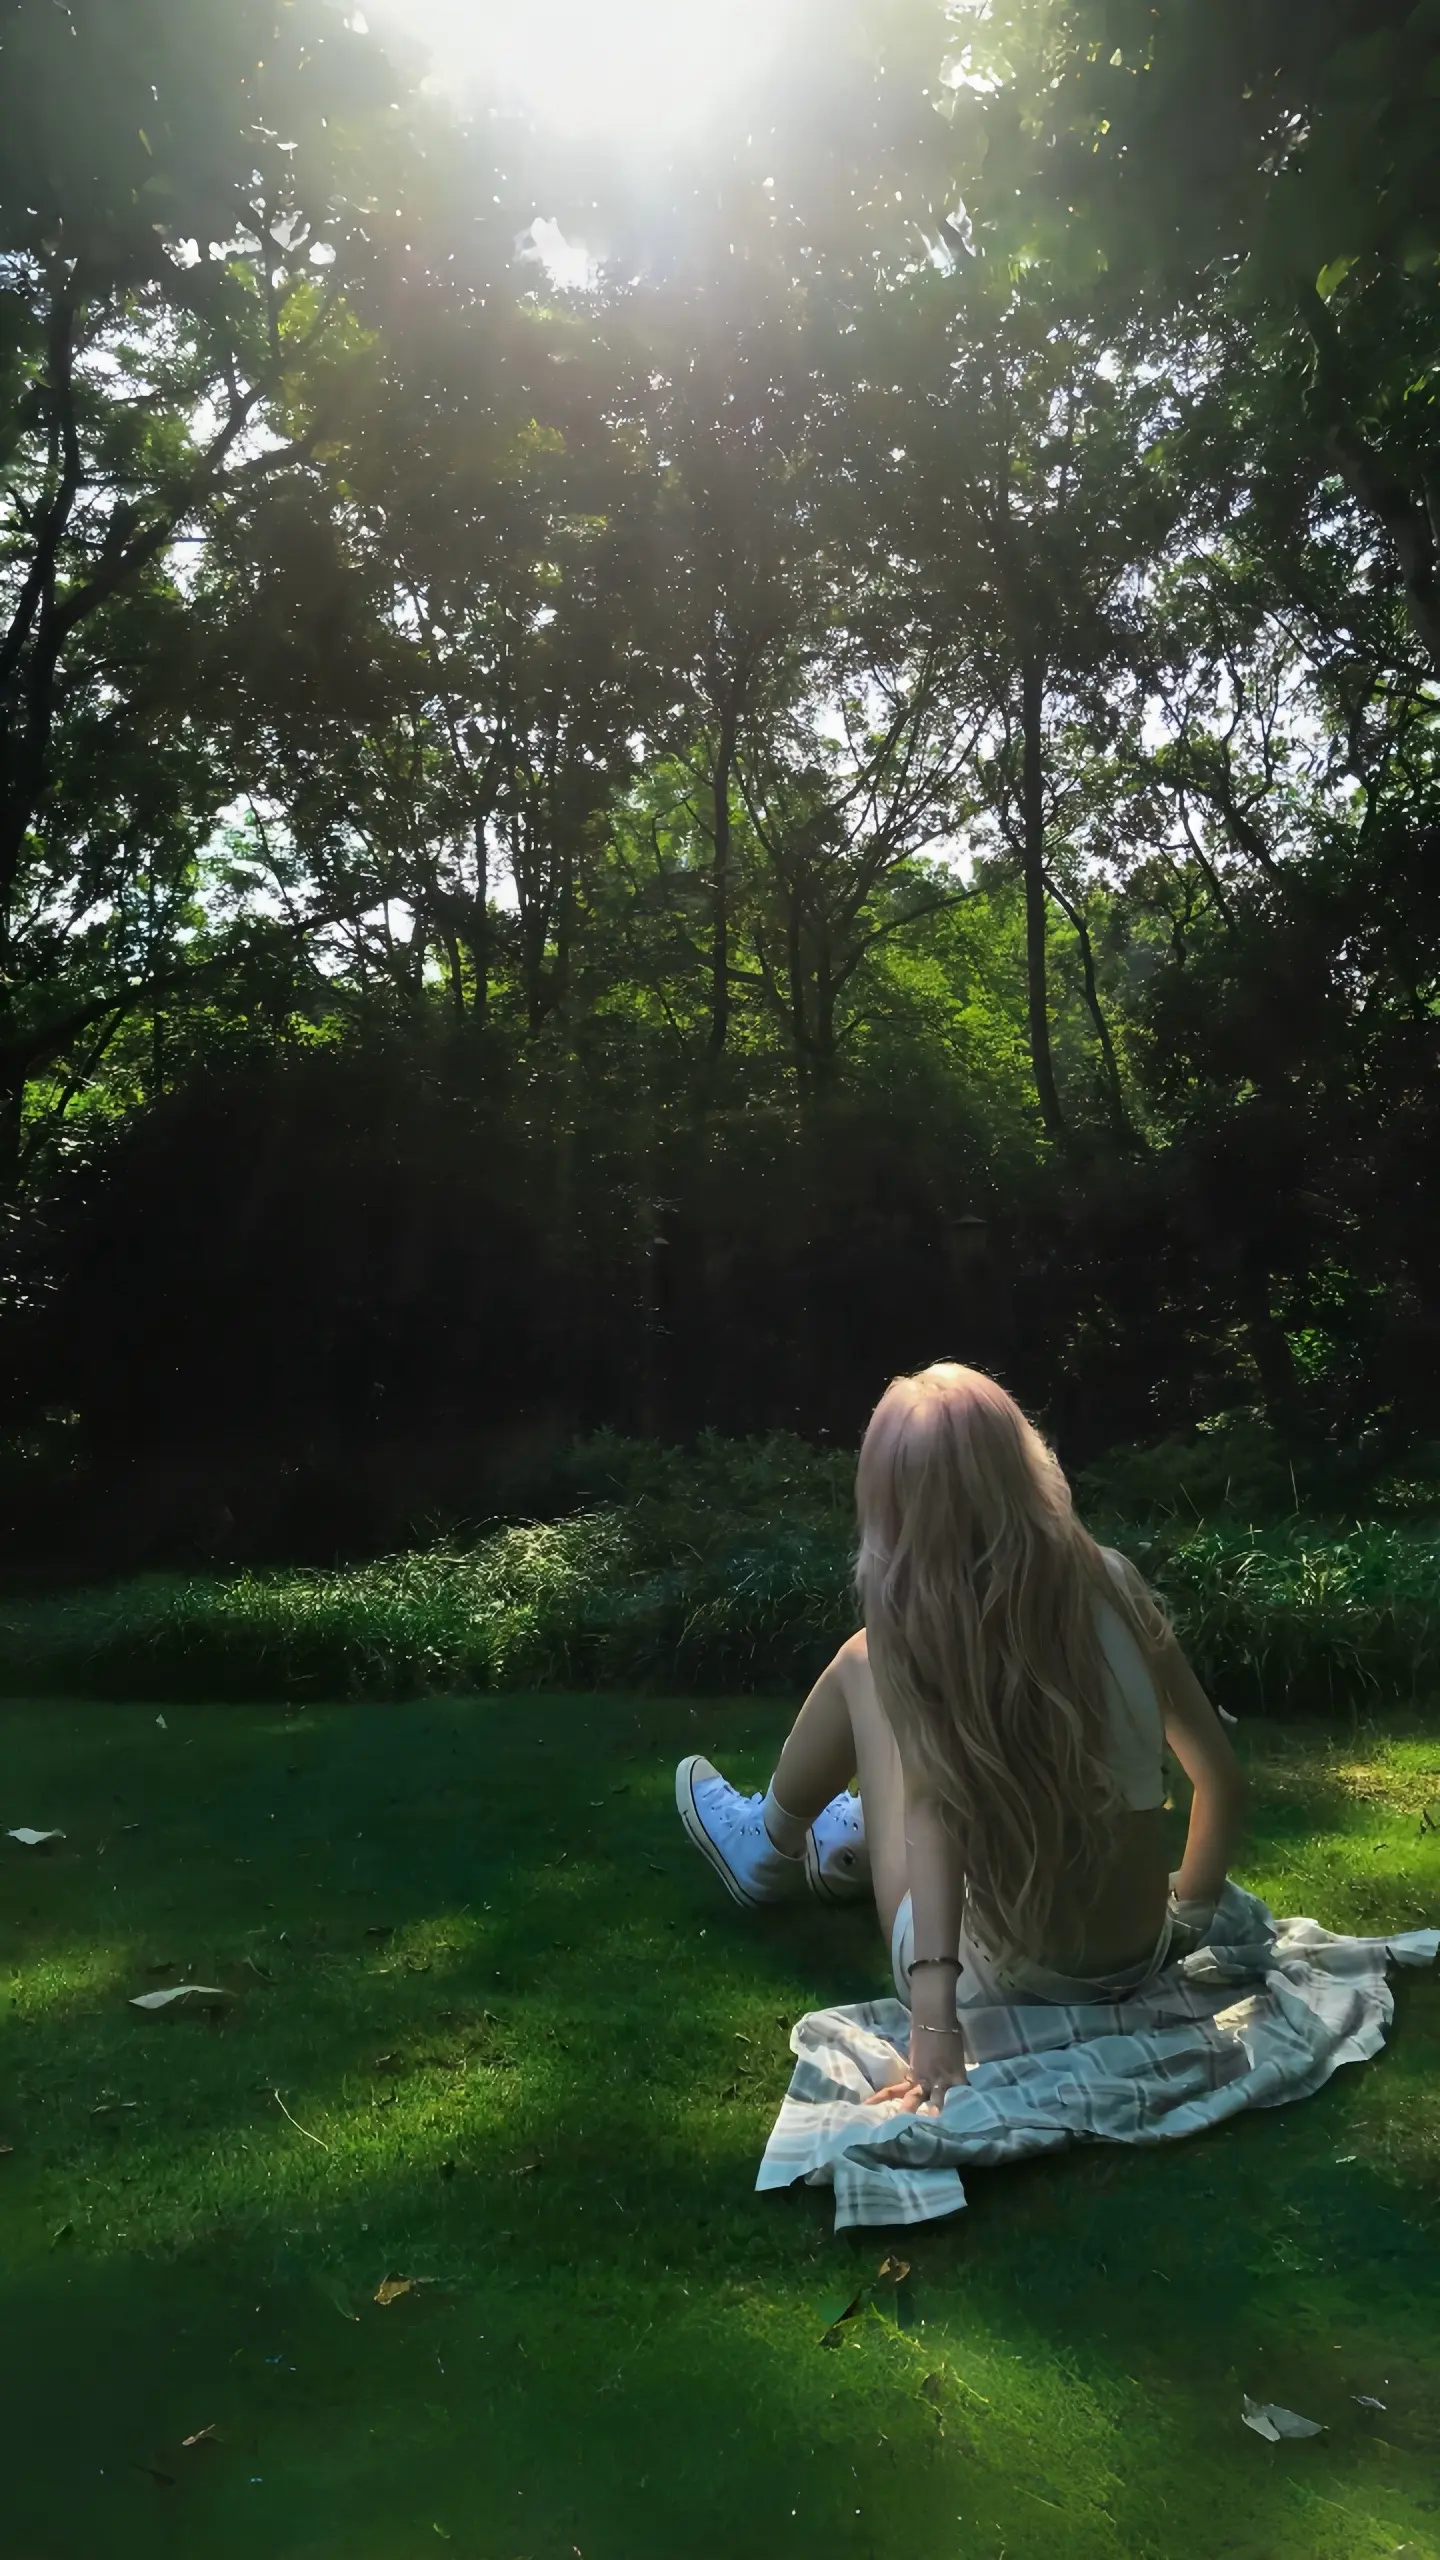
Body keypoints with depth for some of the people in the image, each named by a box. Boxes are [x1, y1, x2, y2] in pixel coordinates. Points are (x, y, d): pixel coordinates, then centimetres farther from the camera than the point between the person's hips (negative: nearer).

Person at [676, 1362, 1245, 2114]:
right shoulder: (1109, 1581, -10)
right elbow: (1222, 1778, -2)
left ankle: (774, 1848, 37)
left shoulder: (912, 1626, -19)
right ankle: (844, 1845, 53)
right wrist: (1189, 1914, 13)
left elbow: (929, 1805, -29)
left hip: (995, 1986, -4)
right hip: (1142, 1964, 4)